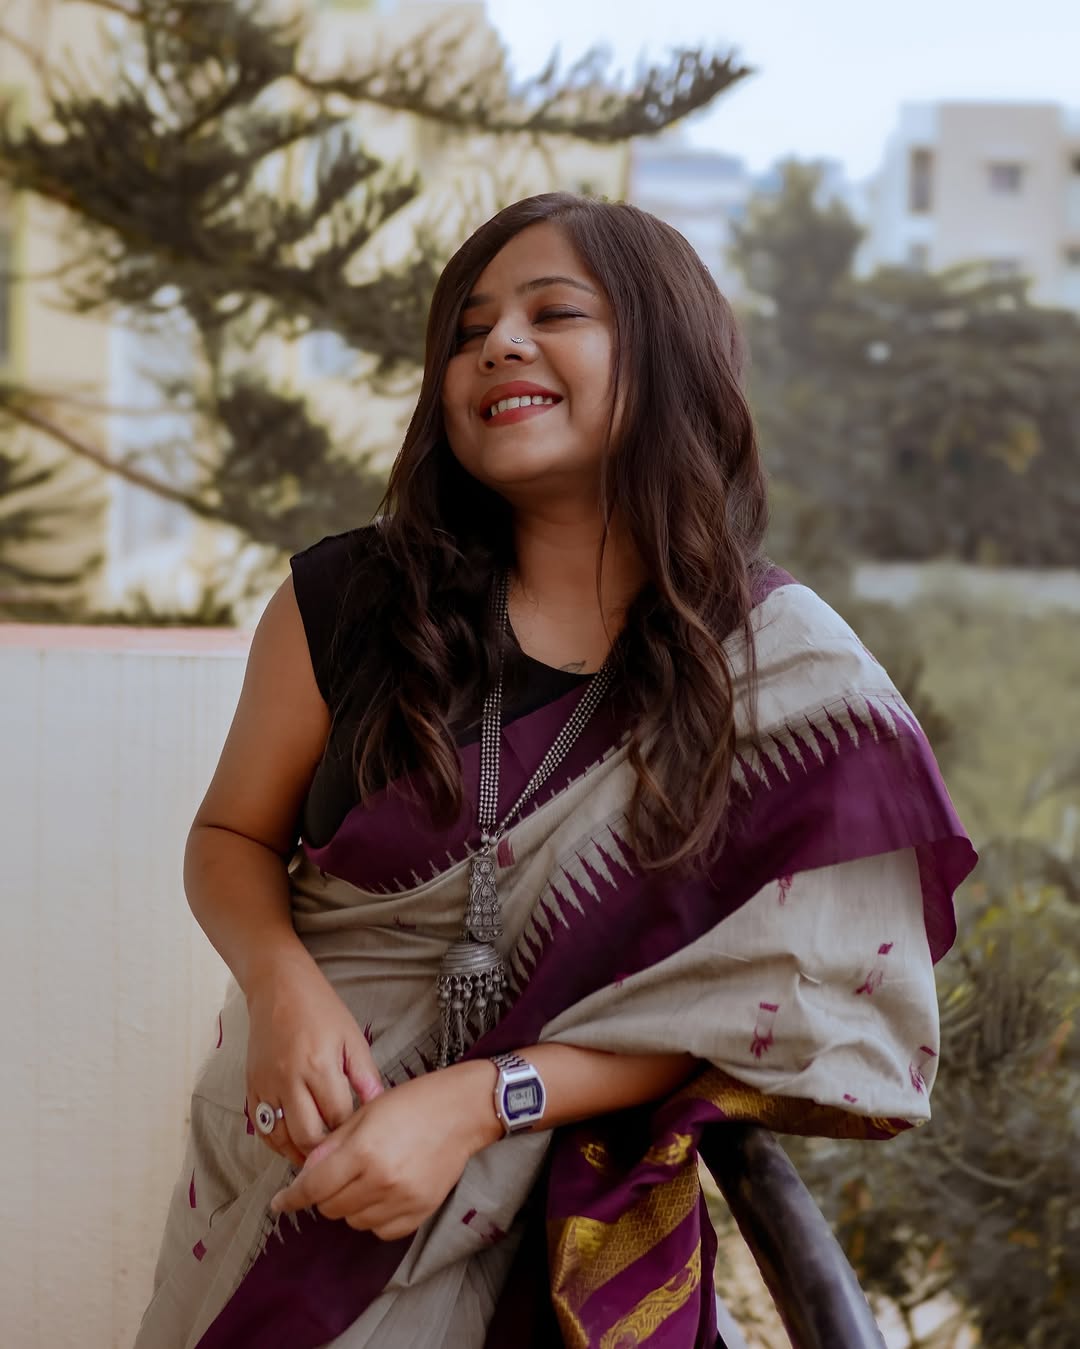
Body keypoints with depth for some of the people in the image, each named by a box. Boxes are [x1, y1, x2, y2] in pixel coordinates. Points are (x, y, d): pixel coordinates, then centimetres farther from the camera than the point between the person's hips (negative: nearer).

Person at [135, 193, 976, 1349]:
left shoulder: (791, 677, -11)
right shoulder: (347, 603, -9)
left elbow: (733, 1000, -12)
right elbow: (233, 836, 2)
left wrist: (486, 1101, -24)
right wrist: (282, 983, -19)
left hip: (567, 1225, -2)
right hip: (295, 1131, 2)